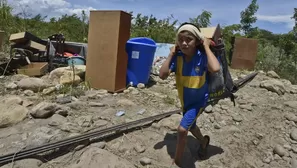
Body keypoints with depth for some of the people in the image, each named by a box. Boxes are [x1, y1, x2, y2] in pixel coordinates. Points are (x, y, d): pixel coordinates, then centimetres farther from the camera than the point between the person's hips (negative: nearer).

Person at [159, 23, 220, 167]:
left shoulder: (202, 57, -25)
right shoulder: (178, 57, -17)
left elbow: (215, 68, -46)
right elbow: (162, 75, -24)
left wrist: (206, 46, -34)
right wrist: (171, 54, -24)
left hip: (199, 100, -5)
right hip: (184, 100, 5)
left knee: (182, 129, -14)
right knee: (190, 126, 25)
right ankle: (203, 141, 60)